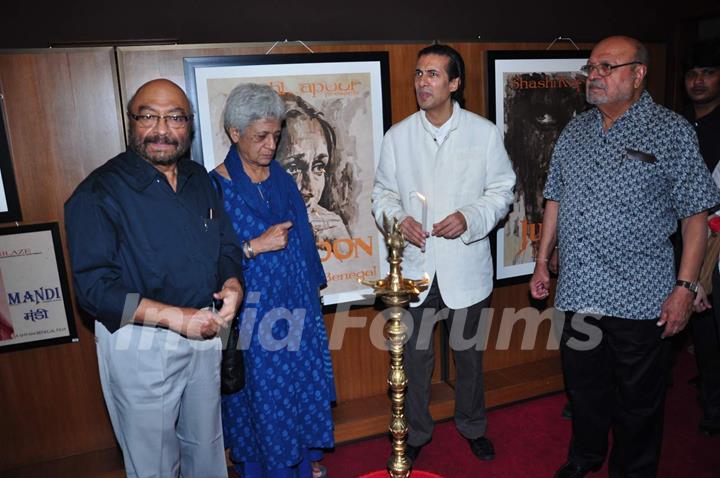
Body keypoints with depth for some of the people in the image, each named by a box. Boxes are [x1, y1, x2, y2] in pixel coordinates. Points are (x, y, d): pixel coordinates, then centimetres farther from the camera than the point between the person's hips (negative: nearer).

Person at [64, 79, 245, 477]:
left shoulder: (200, 180, 4)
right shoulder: (99, 192, -15)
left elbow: (227, 246, 11)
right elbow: (93, 286, -18)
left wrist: (232, 284, -11)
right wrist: (175, 317, -24)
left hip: (204, 335, 6)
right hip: (140, 347, -5)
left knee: (207, 446, 24)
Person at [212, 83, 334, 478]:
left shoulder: (280, 178, 5)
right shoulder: (215, 187, -12)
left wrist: (312, 294, 11)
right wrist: (256, 246, -21)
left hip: (295, 306, 5)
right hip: (252, 314, -5)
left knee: (304, 384, 17)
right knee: (261, 396, 9)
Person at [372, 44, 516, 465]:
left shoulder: (484, 132, -3)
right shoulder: (398, 136, 1)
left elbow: (502, 190, 1)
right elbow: (383, 192, 7)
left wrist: (470, 218, -17)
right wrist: (398, 218, -15)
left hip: (466, 268, 0)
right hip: (415, 268, 1)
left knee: (470, 355, 17)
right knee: (416, 357, 11)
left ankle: (473, 426, 42)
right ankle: (416, 433, 34)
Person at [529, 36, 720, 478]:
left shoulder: (672, 132, -6)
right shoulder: (575, 131, 9)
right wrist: (543, 262, 12)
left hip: (639, 299, -4)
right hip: (579, 292, 5)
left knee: (637, 401, 11)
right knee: (584, 387, 20)